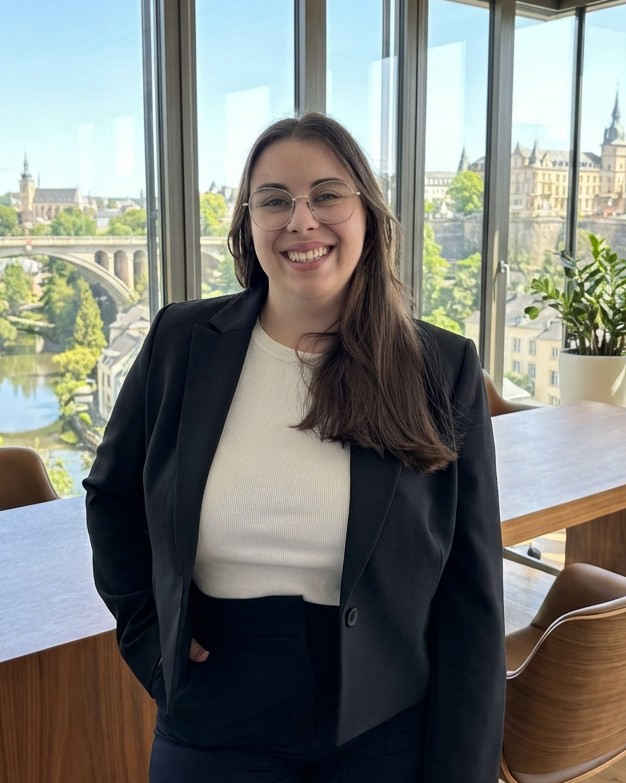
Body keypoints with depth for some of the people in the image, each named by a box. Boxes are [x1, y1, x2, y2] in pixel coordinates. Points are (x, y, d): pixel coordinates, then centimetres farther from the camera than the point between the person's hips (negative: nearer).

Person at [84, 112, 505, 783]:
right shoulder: (180, 342, -6)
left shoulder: (444, 370, -9)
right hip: (214, 729, 1)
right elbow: (111, 496, 9)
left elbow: (471, 597, -7)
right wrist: (147, 628, 0)